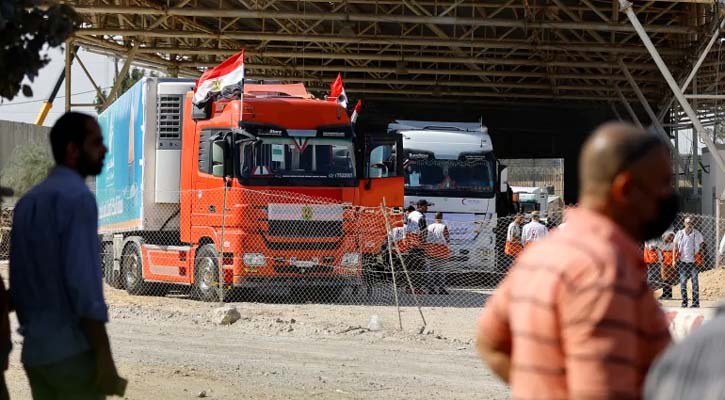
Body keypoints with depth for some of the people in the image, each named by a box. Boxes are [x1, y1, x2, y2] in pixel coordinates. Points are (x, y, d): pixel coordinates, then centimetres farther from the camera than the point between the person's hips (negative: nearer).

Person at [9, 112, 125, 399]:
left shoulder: (27, 201, 13)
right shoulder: (77, 196, -12)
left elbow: (17, 280, 14)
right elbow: (83, 280, -19)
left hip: (34, 350, 8)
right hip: (72, 351, -8)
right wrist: (104, 355, -19)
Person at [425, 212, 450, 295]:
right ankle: (441, 289, 2)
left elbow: (426, 239, 6)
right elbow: (447, 240, -8)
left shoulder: (429, 227, 2)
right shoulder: (443, 227, -11)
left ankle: (431, 289, 8)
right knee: (441, 270, 2)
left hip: (430, 250, 4)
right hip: (441, 250, -4)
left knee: (431, 269, 9)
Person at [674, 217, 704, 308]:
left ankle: (696, 302, 1)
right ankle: (684, 302, 6)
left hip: (694, 262, -1)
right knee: (683, 282, 0)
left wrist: (700, 260, 4)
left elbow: (701, 246, 12)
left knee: (695, 282, -3)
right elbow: (675, 247, 11)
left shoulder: (697, 234, 5)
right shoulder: (679, 234, 6)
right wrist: (674, 260, 5)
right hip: (682, 261, 1)